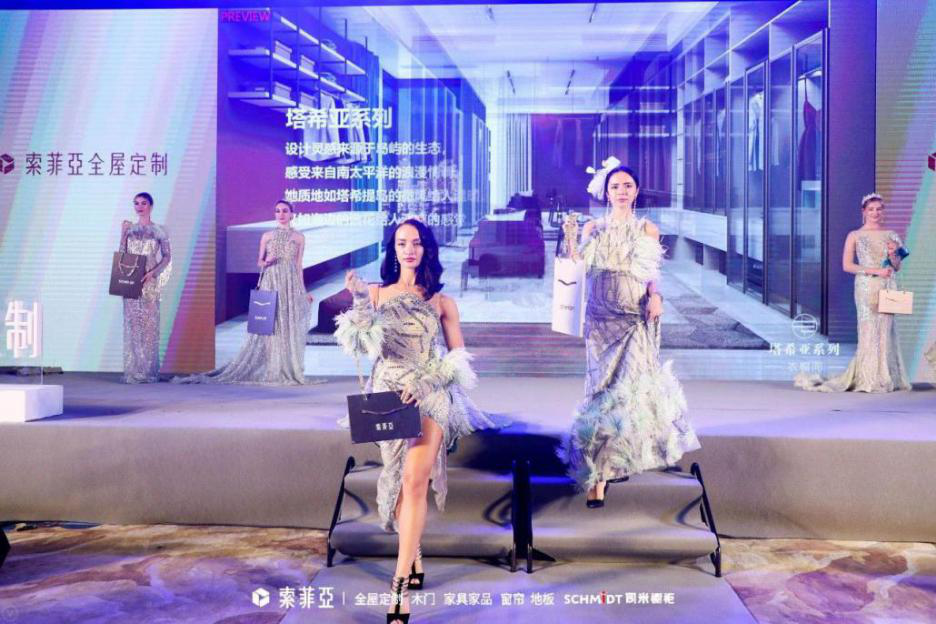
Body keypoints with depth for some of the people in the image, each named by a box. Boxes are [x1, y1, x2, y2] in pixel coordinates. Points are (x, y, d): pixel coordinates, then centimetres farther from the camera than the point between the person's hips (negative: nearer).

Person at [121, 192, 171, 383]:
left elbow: (167, 256, 0)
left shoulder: (159, 231, 4)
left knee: (149, 324, -4)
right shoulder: (129, 228, 13)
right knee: (132, 324, 1)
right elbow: (122, 253, 12)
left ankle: (148, 371, 1)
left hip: (149, 283, -3)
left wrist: (153, 273, -12)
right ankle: (132, 371, 4)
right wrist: (123, 234, -1)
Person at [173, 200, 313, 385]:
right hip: (270, 284, 0)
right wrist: (266, 262, -12)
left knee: (290, 327, -2)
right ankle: (270, 371, 0)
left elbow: (299, 266, 9)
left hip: (291, 286, 0)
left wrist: (304, 291, 6)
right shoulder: (267, 236, 8)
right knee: (268, 326, -4)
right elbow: (259, 261, 11)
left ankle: (289, 371, 5)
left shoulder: (299, 238, 8)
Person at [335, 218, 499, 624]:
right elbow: (365, 346, 3)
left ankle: (400, 584, -18)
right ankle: (414, 561, 27)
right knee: (400, 481, 8)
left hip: (431, 397, -2)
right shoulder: (378, 294, 9)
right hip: (389, 395, 2)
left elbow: (459, 358, 5)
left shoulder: (442, 302, 5)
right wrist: (358, 300, -8)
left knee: (414, 480, -18)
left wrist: (424, 380, -10)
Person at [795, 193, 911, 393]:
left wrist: (892, 255, -6)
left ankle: (885, 378, 9)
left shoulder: (891, 235, 13)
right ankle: (868, 379, -1)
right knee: (869, 330, -6)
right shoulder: (854, 236, 2)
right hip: (866, 287, -3)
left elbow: (897, 267, 15)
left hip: (888, 287, 4)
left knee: (886, 329, 2)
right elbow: (847, 265, -6)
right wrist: (874, 271, -13)